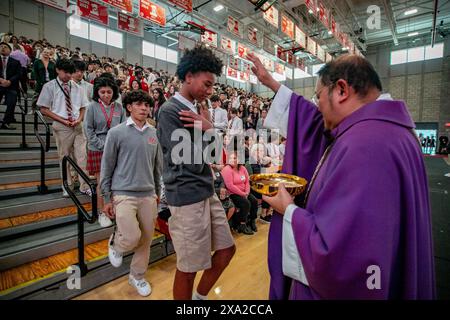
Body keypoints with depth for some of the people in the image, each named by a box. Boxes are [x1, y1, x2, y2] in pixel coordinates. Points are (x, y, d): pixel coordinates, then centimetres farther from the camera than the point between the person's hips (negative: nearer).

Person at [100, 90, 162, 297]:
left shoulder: (154, 134, 7)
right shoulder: (117, 133, -4)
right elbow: (107, 167, -2)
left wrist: (157, 192, 15)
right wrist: (107, 198, -3)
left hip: (148, 195, 4)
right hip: (123, 194, -4)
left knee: (146, 239, 11)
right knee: (132, 237, -12)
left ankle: (137, 276, 35)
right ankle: (115, 243, 25)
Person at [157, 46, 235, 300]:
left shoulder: (195, 110, 12)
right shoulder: (170, 111, -14)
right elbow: (192, 163, -20)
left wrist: (208, 128, -4)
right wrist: (207, 128, -9)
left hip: (207, 192, 9)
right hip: (188, 198, -9)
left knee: (227, 249, 17)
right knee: (188, 267, 7)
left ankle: (200, 297, 38)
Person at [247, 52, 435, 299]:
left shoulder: (364, 144, -33)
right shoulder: (375, 128, 1)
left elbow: (337, 259, -39)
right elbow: (318, 124, 15)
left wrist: (288, 210, -20)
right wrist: (271, 83, 18)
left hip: (339, 287, -9)